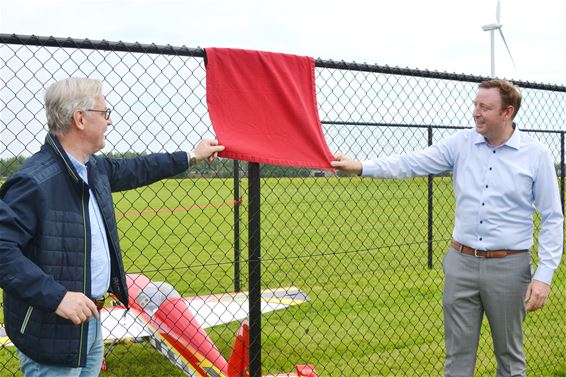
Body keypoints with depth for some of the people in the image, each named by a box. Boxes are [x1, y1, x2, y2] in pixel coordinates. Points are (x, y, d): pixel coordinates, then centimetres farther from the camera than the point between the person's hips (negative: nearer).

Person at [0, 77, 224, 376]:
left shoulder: (94, 168, 7)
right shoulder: (34, 181, -22)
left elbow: (134, 170, 24)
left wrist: (191, 157, 31)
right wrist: (56, 296, -30)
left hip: (90, 320, 9)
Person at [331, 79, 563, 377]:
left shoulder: (536, 155, -5)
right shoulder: (462, 143, 2)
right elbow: (413, 163, -4)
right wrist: (362, 167, -16)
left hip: (508, 266, -2)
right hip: (462, 263, 2)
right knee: (458, 352, 10)